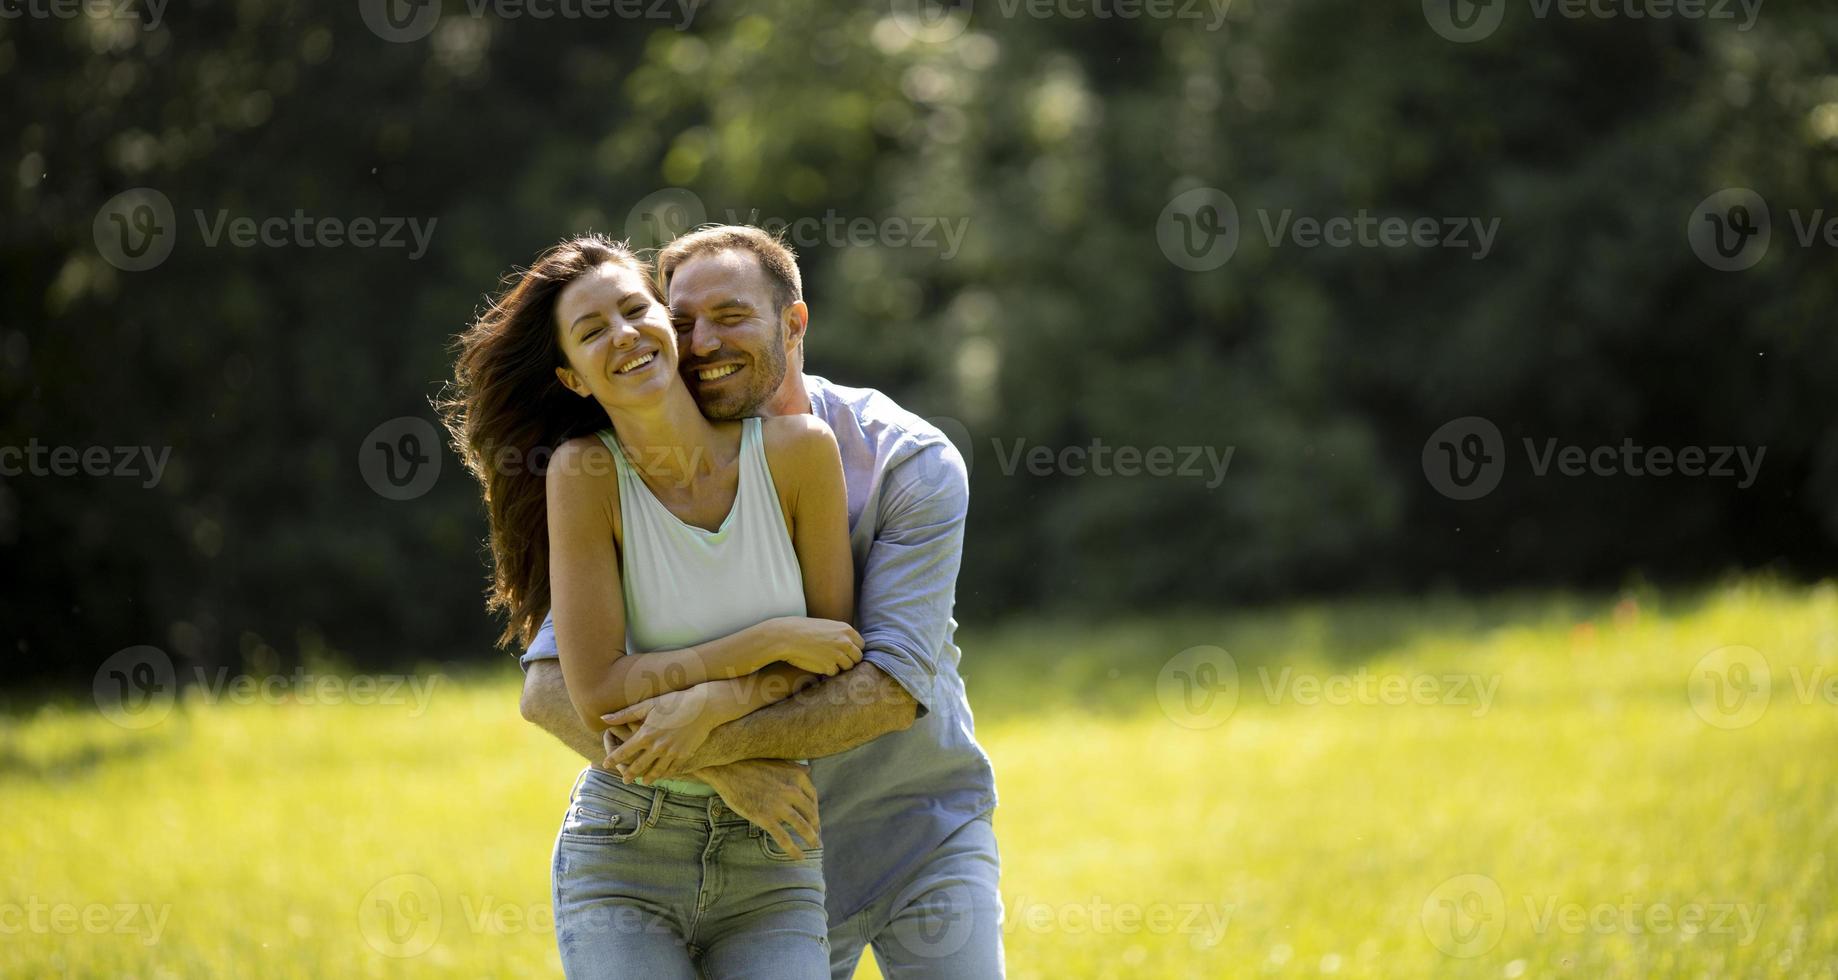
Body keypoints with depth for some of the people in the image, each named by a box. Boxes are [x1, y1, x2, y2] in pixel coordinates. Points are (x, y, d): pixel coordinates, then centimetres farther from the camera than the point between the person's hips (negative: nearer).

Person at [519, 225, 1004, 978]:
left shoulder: (912, 464, -16)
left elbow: (893, 688, -25)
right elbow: (549, 688, -18)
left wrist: (713, 739, -38)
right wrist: (725, 770, -32)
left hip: (922, 836, -2)